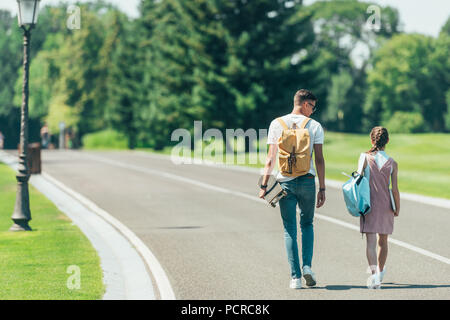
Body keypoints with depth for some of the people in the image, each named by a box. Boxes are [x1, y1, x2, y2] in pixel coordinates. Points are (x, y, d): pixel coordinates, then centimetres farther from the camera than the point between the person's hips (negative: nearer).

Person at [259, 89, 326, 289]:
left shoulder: (277, 124, 4)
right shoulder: (314, 126, 1)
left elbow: (271, 158, 1)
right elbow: (319, 160, -1)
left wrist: (264, 185, 4)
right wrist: (322, 188, 2)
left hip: (285, 182, 0)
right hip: (307, 181, 0)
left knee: (290, 230, 5)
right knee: (307, 224, 18)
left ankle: (295, 277, 1)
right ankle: (307, 266, 1)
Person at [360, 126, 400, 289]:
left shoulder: (366, 159, -6)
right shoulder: (392, 163, -3)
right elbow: (395, 189, -5)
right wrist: (397, 209, 6)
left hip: (369, 205, -2)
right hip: (386, 206, 2)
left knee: (371, 241, -6)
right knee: (383, 241, 18)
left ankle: (374, 272, -24)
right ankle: (380, 271, 32)